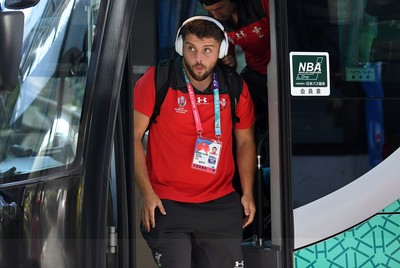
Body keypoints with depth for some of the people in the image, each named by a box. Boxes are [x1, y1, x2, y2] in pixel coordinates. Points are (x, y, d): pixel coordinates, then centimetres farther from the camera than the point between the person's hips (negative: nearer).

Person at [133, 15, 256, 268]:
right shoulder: (156, 81, -8)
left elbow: (245, 141, 14)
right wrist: (147, 193, -10)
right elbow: (134, 136, -4)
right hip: (167, 204, -3)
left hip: (221, 203, 3)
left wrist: (248, 193, 5)